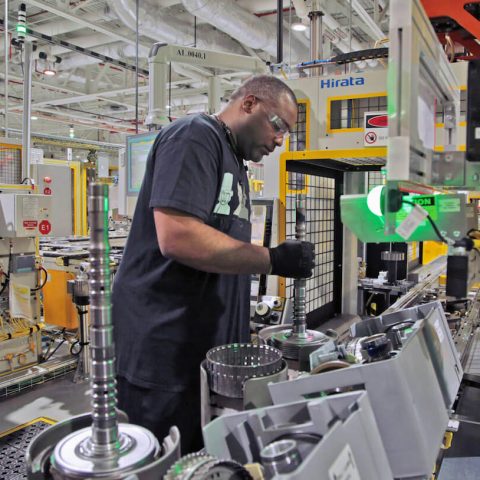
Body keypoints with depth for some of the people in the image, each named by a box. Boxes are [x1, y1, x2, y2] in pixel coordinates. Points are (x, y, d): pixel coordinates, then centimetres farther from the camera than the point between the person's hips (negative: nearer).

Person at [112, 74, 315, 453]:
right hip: (163, 352, -9)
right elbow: (177, 237, -26)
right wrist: (273, 260, -18)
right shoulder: (194, 136, -11)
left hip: (212, 347, 9)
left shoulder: (234, 164, 18)